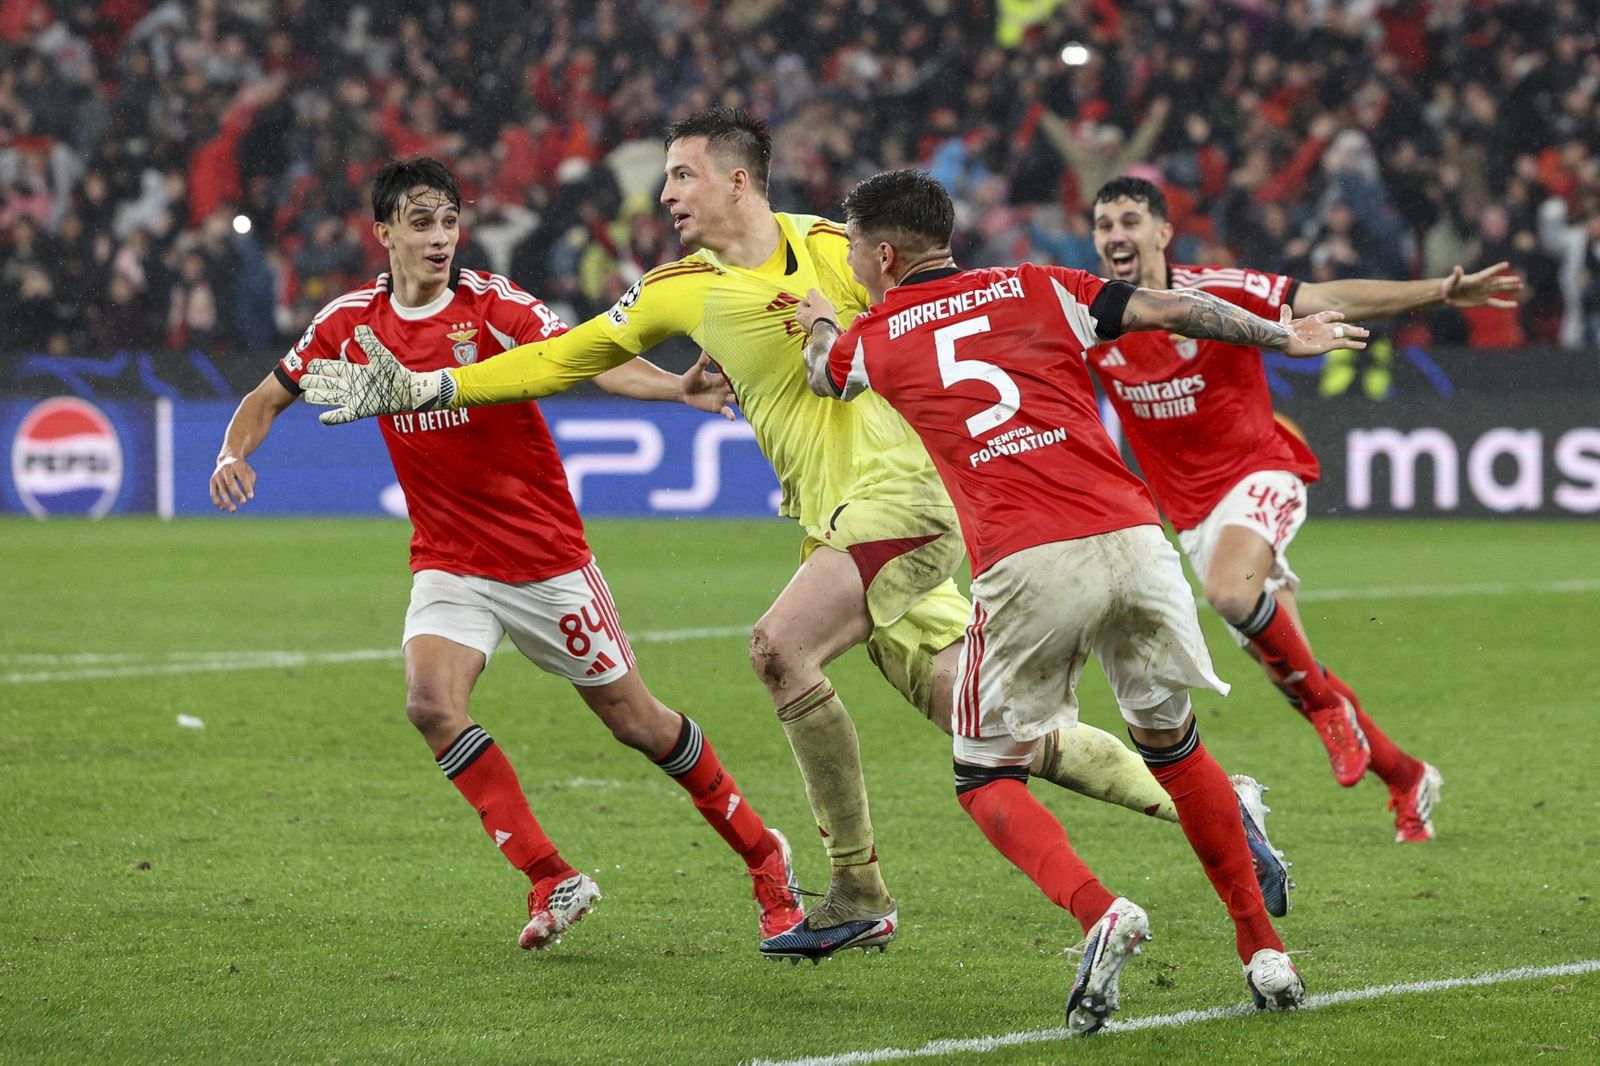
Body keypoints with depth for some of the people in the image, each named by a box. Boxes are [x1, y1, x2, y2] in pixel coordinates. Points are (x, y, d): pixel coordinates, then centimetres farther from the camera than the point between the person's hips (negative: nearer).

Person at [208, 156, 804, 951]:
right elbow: (270, 395, 12)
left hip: (546, 554, -3)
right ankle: (552, 880, -14)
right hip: (449, 563, 3)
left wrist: (677, 387, -44)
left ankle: (762, 854, 25)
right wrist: (235, 453, -9)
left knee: (634, 719, 4)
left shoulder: (490, 304, -12)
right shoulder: (353, 321, -1)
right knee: (431, 701, -23)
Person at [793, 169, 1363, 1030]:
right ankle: (1263, 948, 20)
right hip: (1132, 538, 3)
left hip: (1026, 567, -3)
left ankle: (1100, 914, -16)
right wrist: (1284, 337, 25)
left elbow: (822, 370, 39)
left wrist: (819, 320, 62)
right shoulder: (1033, 289, 16)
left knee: (987, 779, 11)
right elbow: (1171, 310, 11)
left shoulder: (872, 338, 16)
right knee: (1172, 744, 23)